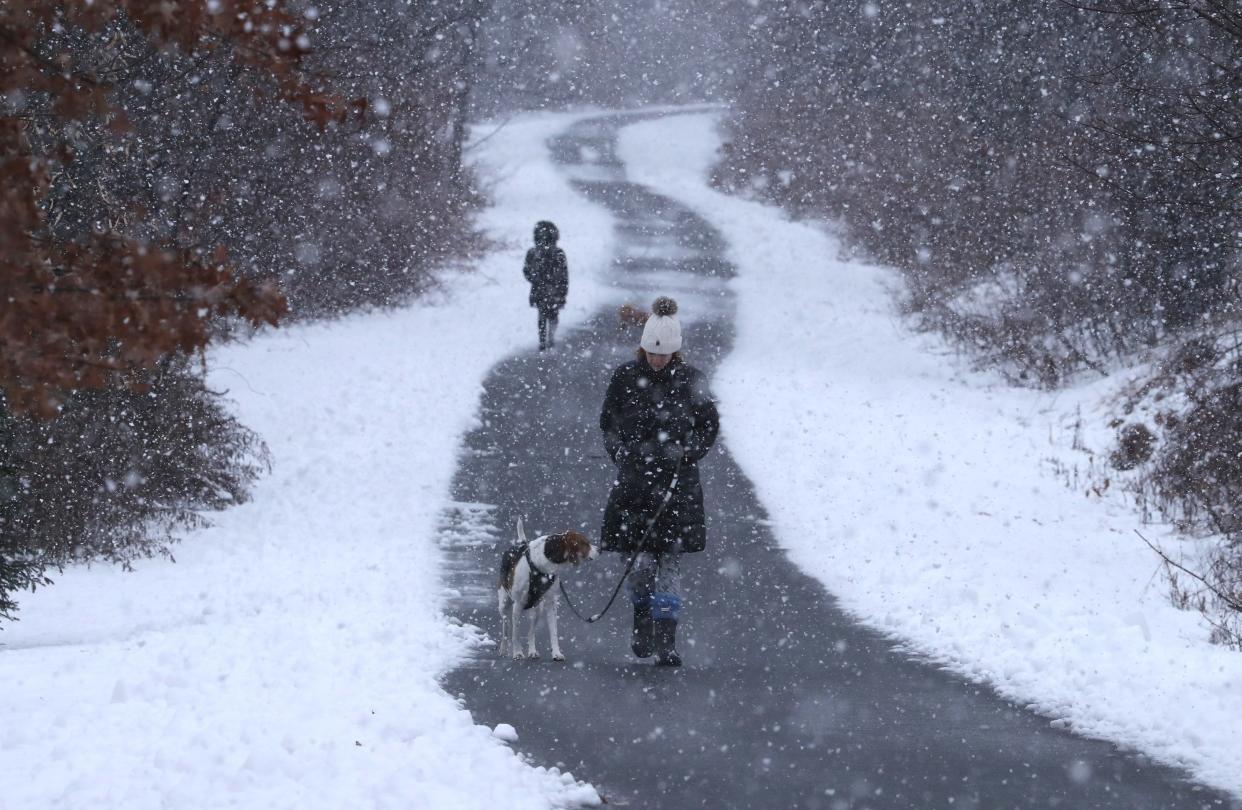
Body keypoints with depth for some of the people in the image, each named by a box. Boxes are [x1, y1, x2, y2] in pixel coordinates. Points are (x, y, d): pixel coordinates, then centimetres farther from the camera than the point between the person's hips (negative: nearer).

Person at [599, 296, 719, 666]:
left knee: (671, 559, -3)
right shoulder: (626, 377, 0)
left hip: (678, 481, 0)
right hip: (635, 478, 0)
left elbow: (709, 424, 10)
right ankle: (642, 624, 20)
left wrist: (687, 456, -3)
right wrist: (624, 457, 0)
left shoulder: (690, 380, -1)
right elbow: (608, 422, 11)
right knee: (643, 558, -3)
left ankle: (666, 642, -3)